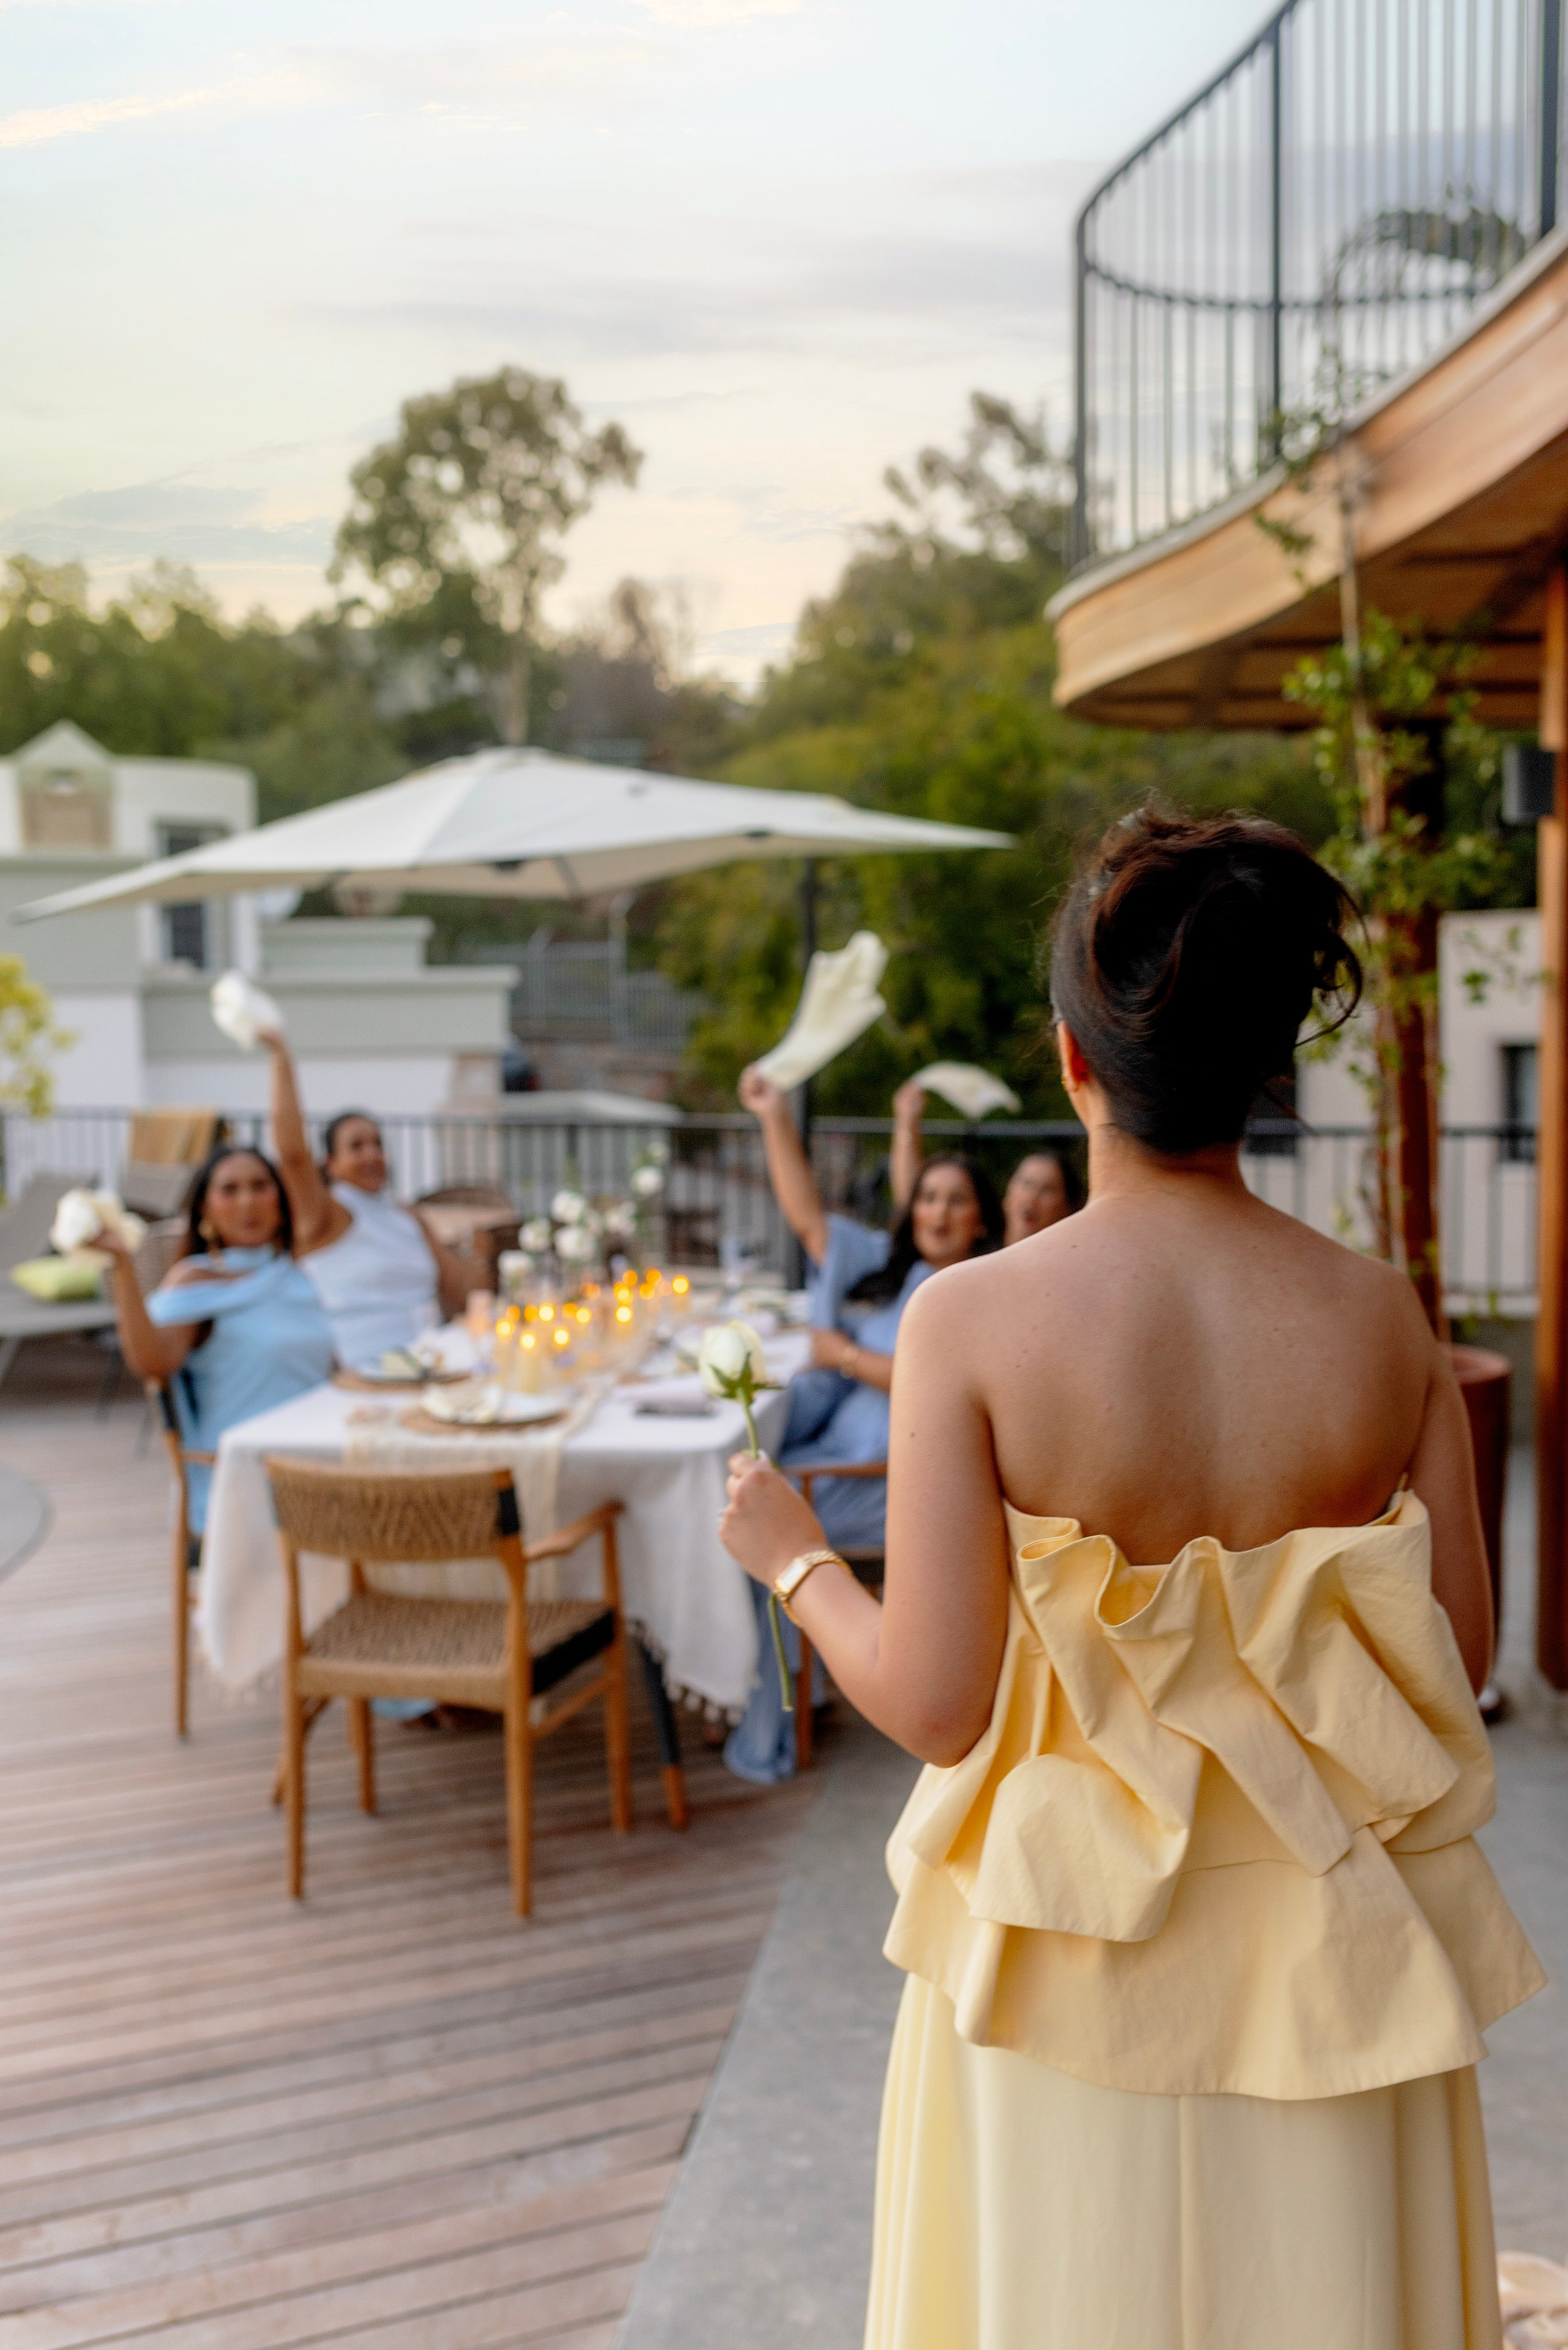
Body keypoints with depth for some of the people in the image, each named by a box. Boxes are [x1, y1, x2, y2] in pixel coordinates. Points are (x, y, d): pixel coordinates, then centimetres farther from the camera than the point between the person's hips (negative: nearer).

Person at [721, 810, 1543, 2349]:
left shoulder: (971, 1320, -19)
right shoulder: (1383, 1319, -10)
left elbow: (934, 1704, -17)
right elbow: (1460, 1660, -3)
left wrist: (791, 1557, 0)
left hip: (1071, 1951, -2)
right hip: (1330, 1966, 3)